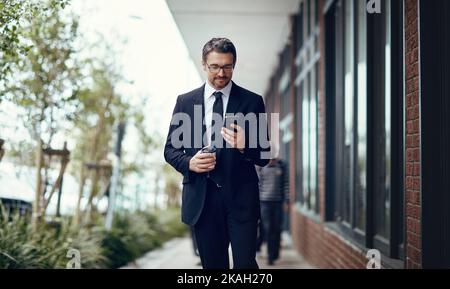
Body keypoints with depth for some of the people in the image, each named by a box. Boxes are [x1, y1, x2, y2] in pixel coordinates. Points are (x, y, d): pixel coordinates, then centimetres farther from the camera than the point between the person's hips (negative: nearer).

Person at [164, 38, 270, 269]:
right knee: (213, 265, 10)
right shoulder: (185, 102, 7)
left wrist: (244, 147, -21)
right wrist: (189, 162, -12)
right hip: (201, 198, 2)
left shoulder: (252, 102, 2)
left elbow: (264, 156, 2)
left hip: (241, 198, -2)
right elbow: (170, 149, 10)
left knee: (245, 263, -6)